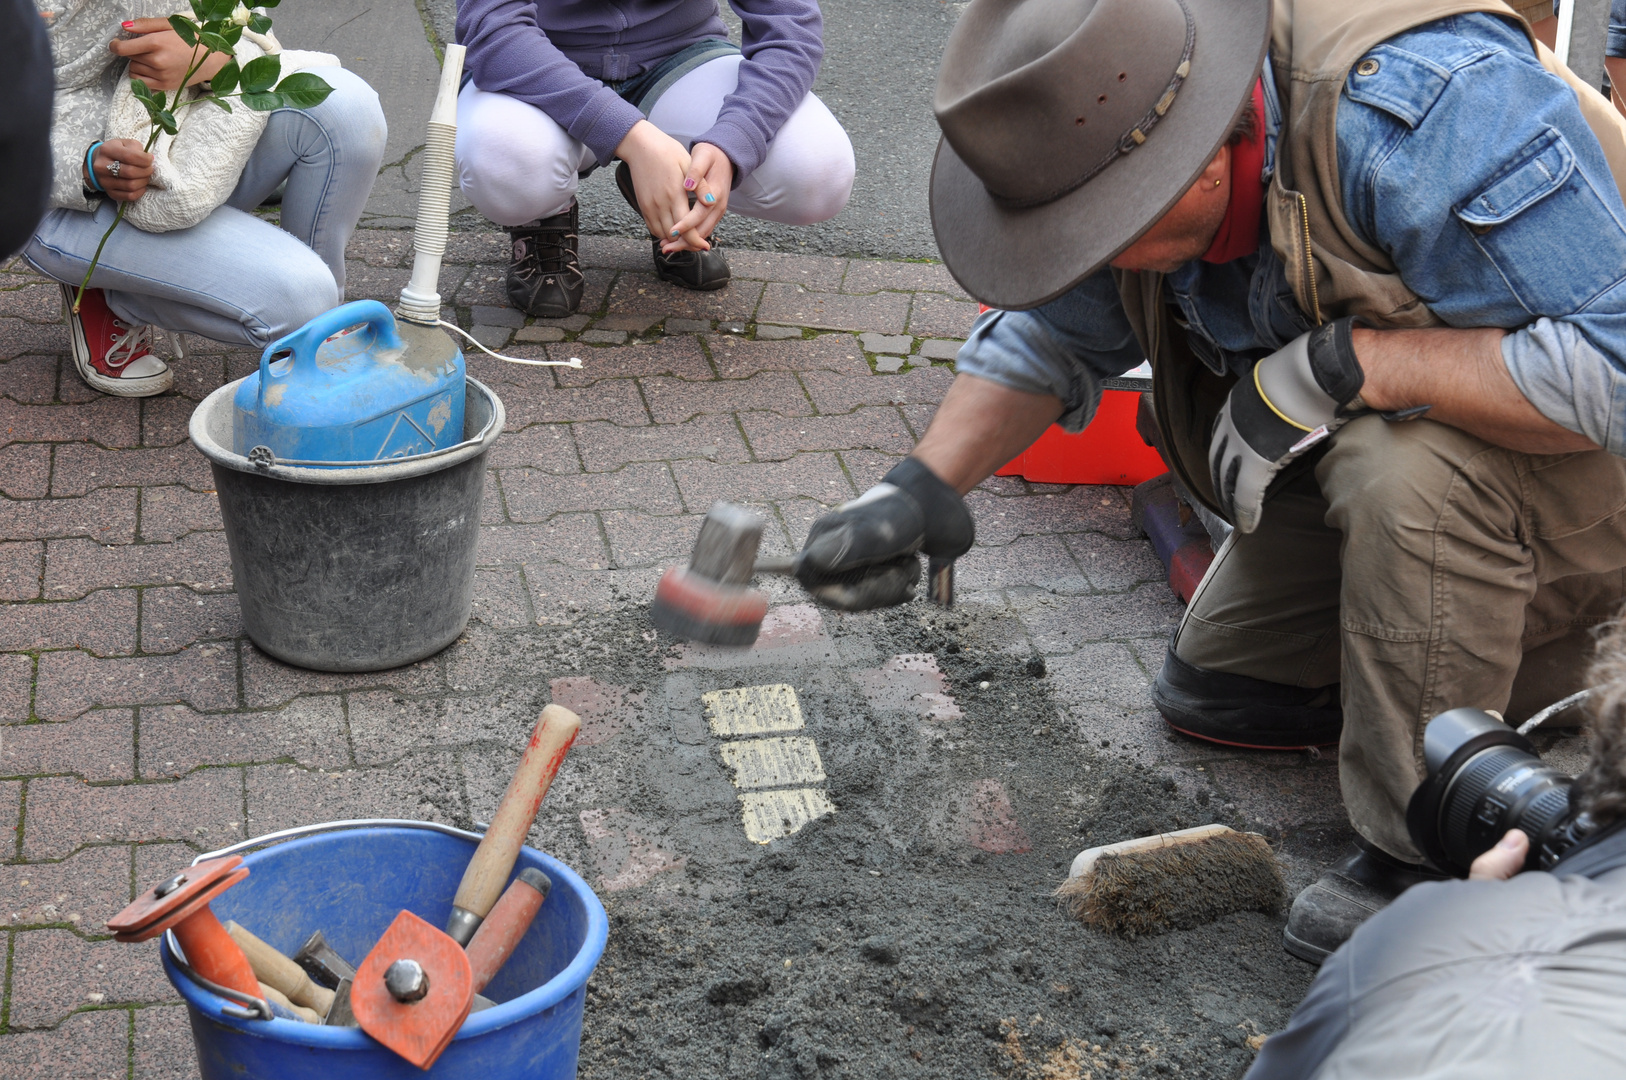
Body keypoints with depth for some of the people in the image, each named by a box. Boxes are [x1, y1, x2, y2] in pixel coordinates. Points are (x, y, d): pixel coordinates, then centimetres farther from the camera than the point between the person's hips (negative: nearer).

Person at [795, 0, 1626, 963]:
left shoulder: (1430, 109, -38)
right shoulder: (1123, 141, -13)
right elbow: (1051, 331, 2)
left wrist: (1341, 361, -39)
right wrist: (926, 486, -14)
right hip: (1368, 448, 8)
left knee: (1409, 465, -39)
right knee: (1216, 691, 13)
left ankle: (1432, 854, -20)